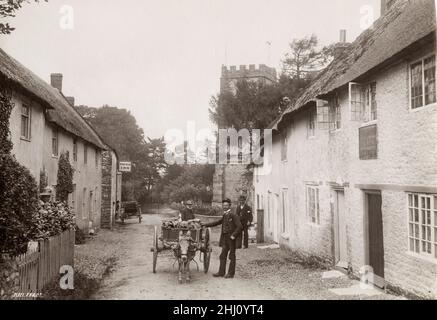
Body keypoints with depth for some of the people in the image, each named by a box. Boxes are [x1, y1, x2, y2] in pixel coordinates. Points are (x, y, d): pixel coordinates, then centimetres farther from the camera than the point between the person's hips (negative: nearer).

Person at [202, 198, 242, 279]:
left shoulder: (233, 215, -11)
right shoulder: (224, 216, 13)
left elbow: (239, 226, -17)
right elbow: (217, 223, 20)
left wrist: (233, 235, -20)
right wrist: (205, 225, 17)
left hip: (231, 239, -7)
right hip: (225, 238, 7)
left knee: (232, 256, 3)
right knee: (223, 255, 9)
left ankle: (231, 273, 11)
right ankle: (221, 272, 15)